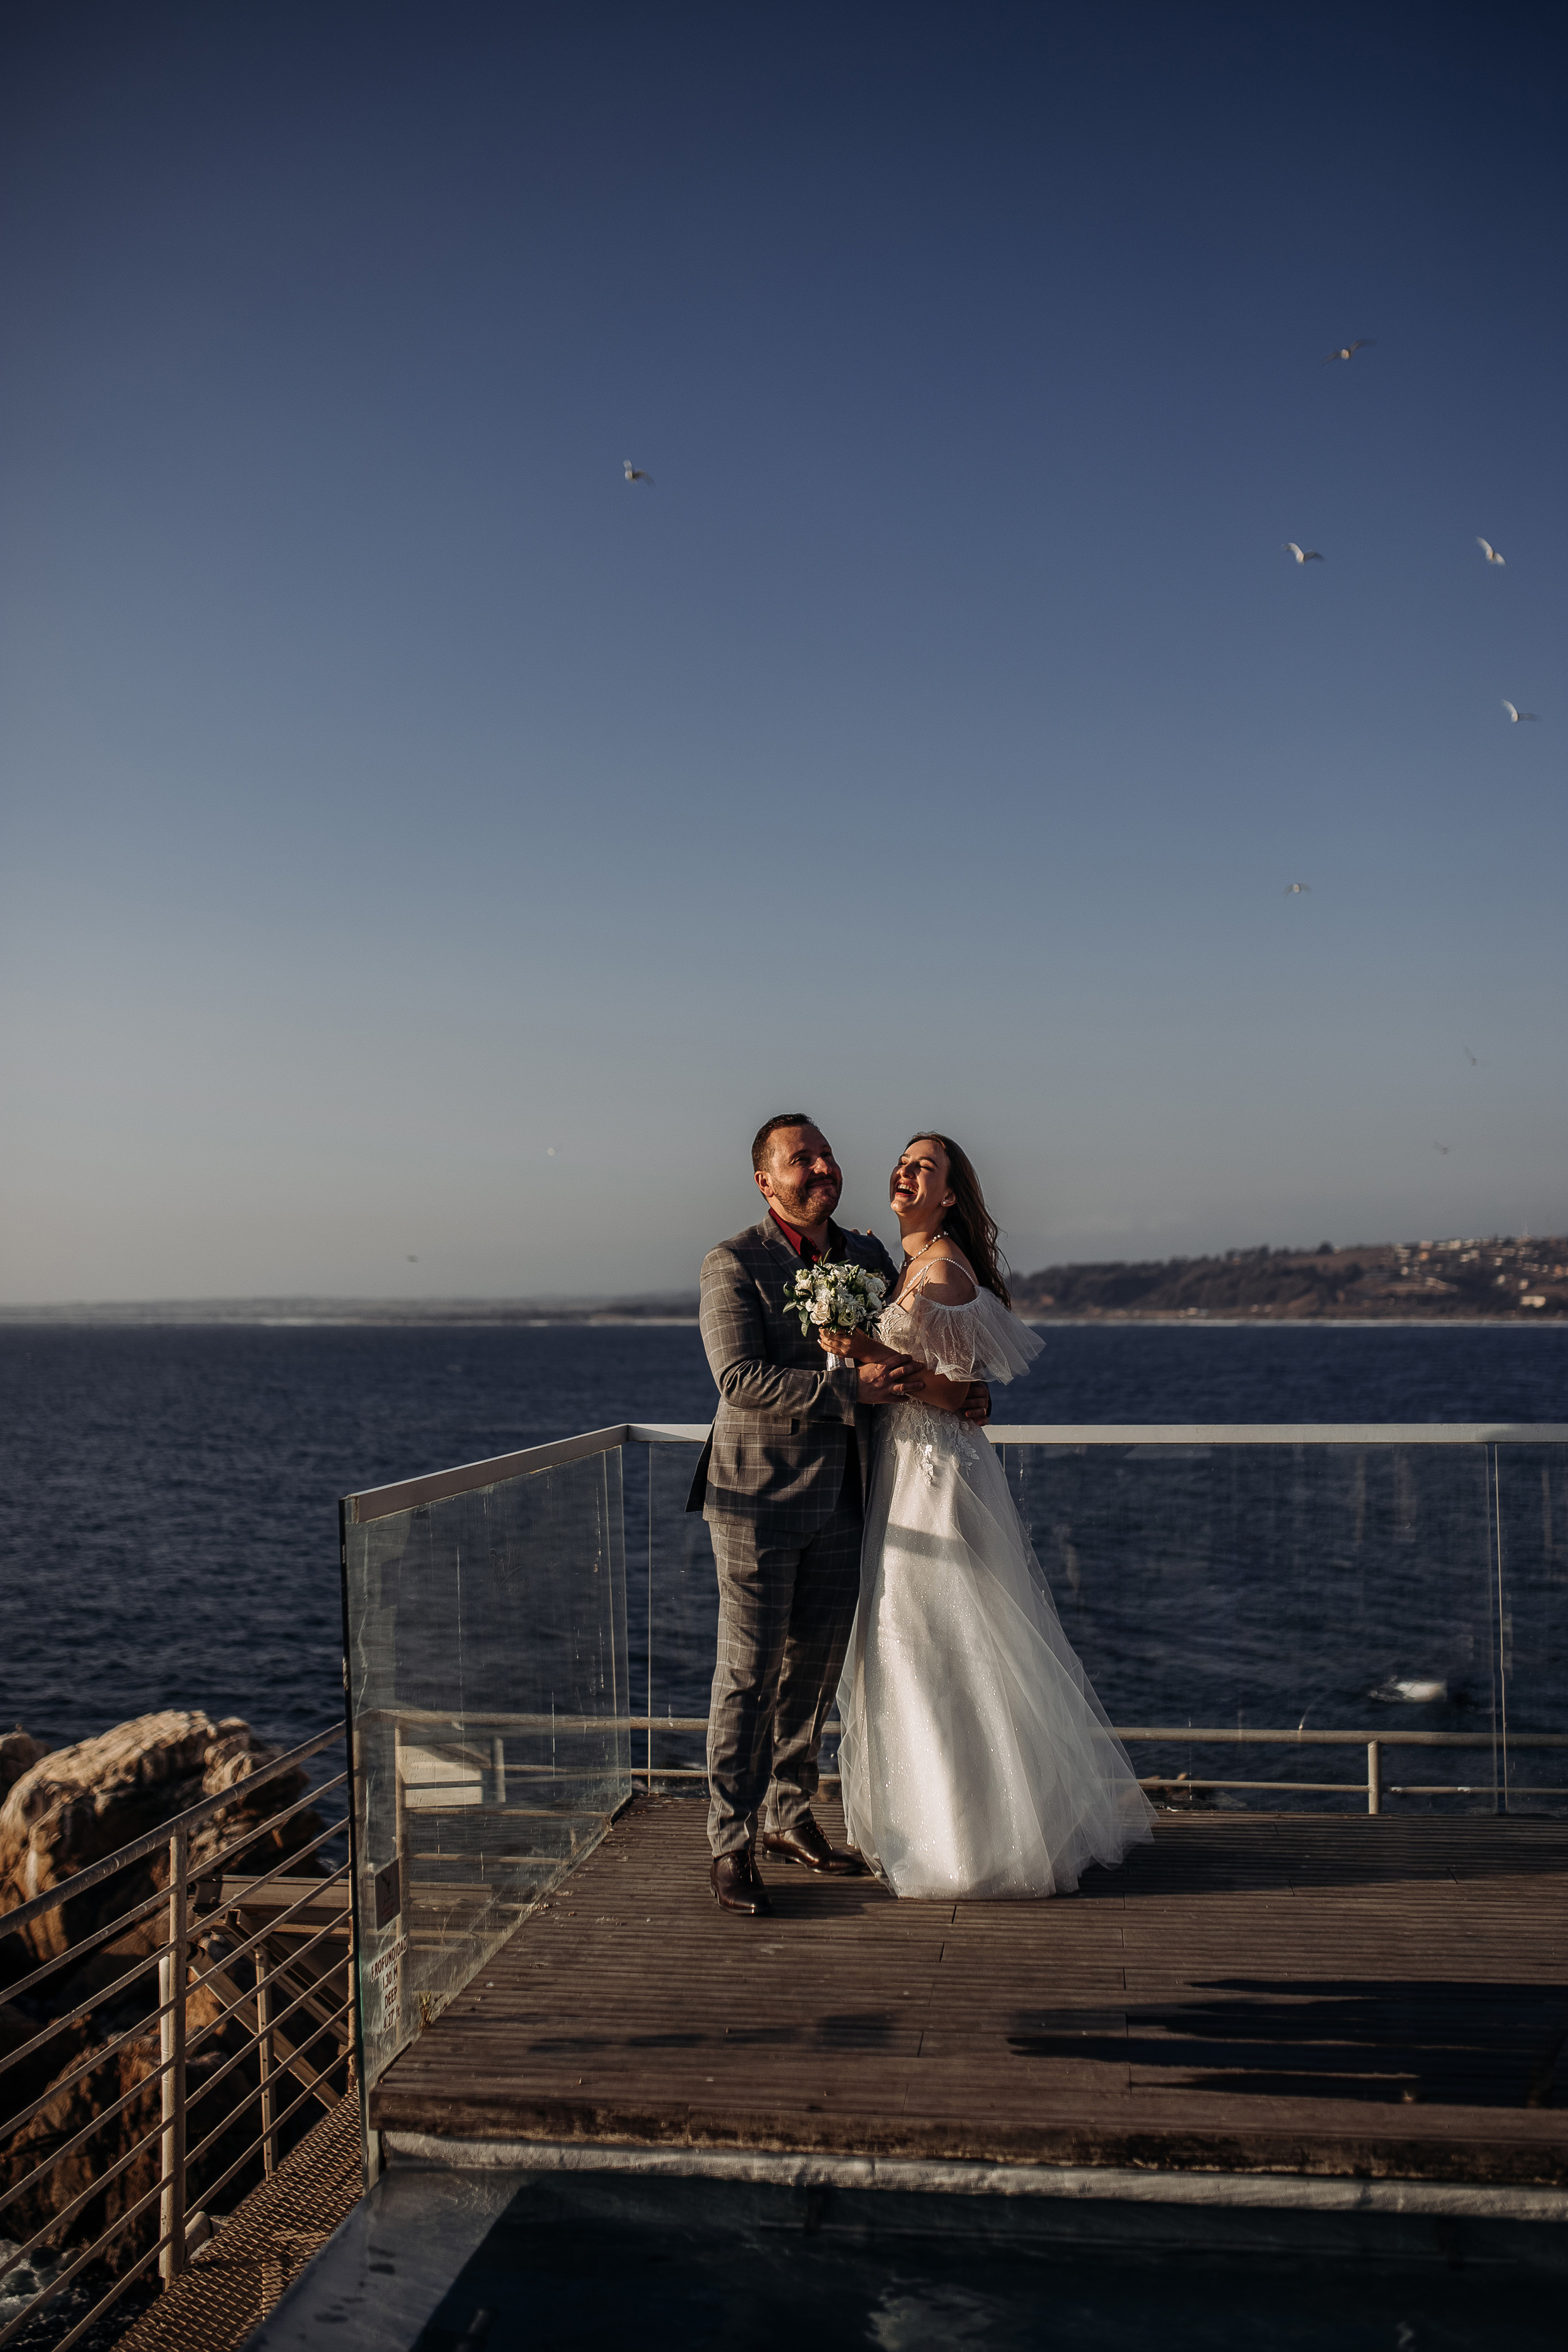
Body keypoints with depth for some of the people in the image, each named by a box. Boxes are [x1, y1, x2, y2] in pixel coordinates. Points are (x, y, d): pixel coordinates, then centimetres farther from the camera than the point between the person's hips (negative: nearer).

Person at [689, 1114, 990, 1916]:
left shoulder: (867, 1256, 9)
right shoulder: (733, 1264, -9)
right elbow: (740, 1379, -20)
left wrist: (959, 1389, -1)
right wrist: (851, 1385, -26)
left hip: (838, 1496, 6)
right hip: (759, 1495, -6)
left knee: (817, 1667, 14)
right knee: (749, 1674, -1)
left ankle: (789, 1818, 30)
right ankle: (730, 1846, 10)